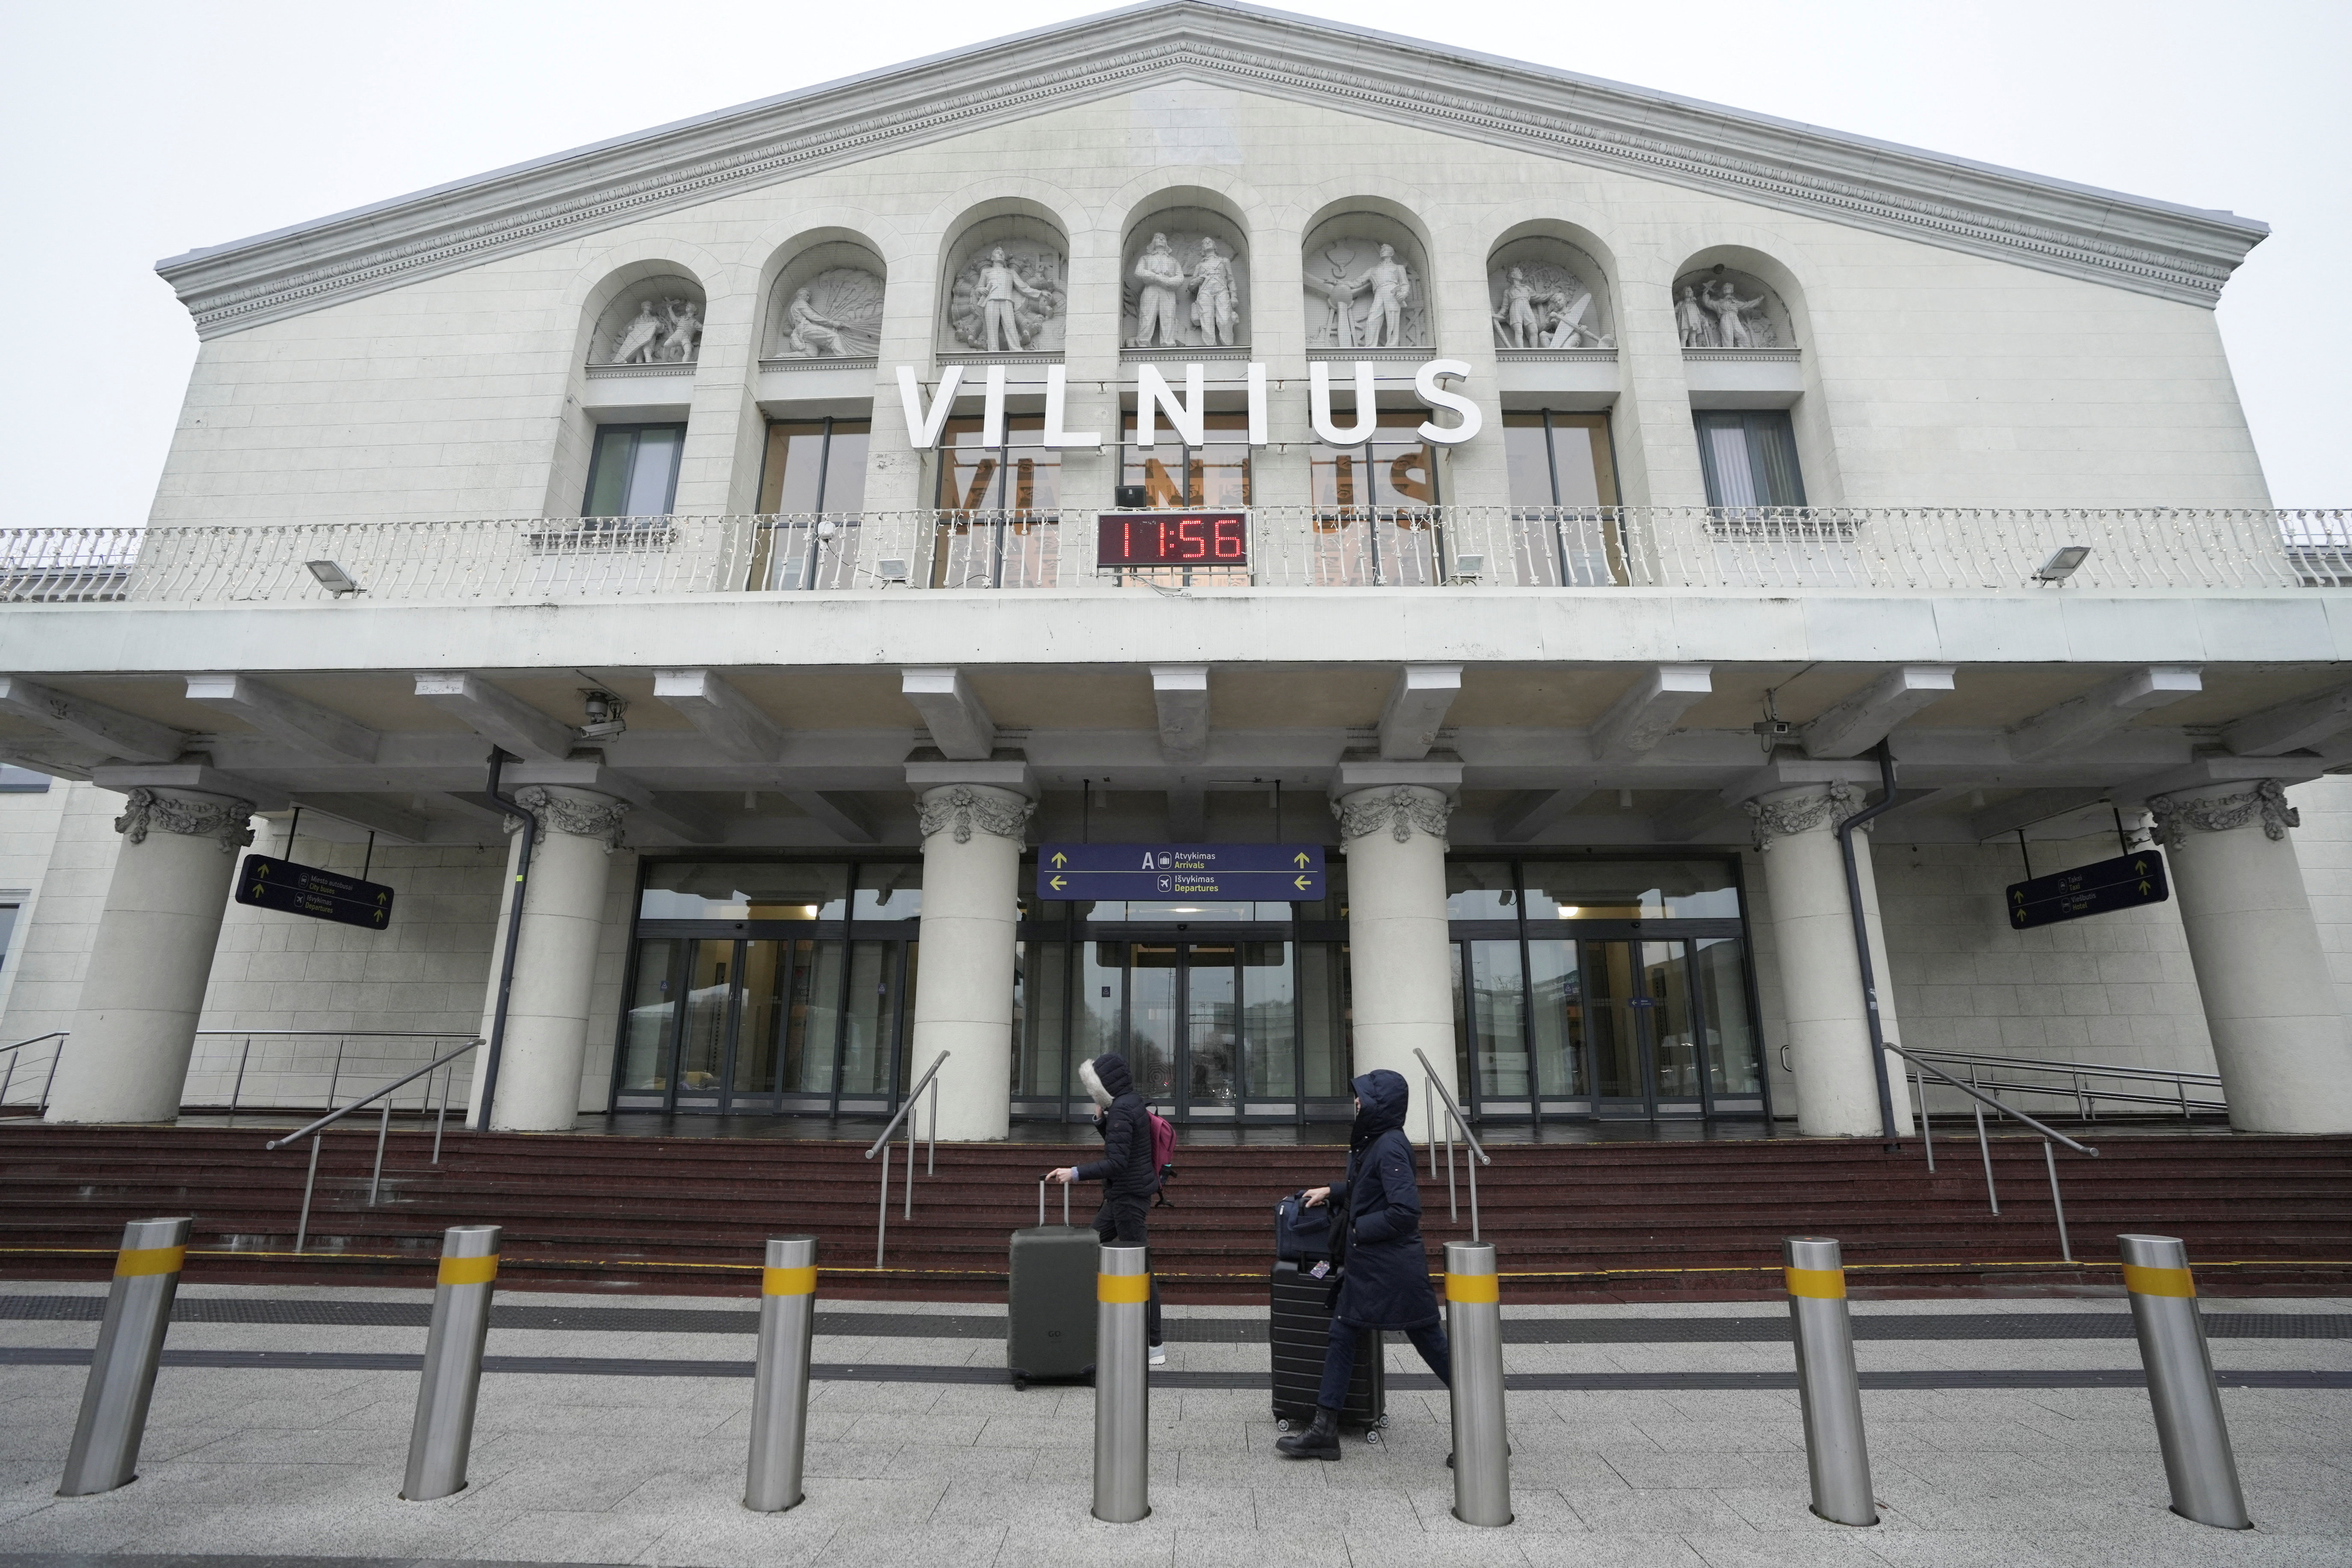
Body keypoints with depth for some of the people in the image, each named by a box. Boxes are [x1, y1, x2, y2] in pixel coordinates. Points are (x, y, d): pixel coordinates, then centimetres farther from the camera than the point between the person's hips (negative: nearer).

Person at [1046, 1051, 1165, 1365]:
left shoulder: (1121, 1110, -20)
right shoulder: (1131, 1104, 10)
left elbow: (1116, 1163, -26)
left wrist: (1075, 1173, -27)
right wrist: (1100, 1119, 6)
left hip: (1128, 1197, -10)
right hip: (1124, 1195, 10)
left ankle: (1155, 1346, 3)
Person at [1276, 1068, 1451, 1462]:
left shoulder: (1390, 1146, -21)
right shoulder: (1373, 1142, 9)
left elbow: (1406, 1210, -26)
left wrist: (1360, 1229, -17)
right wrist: (1332, 1191, 19)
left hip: (1394, 1267, -10)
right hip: (1367, 1264, 10)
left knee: (1432, 1345, 2)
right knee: (1341, 1335, 11)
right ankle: (1324, 1431, 20)